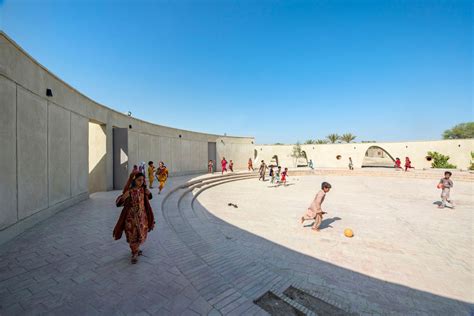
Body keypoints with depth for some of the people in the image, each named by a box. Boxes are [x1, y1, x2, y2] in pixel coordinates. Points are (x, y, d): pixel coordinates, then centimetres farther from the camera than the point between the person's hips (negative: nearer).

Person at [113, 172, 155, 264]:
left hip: (142, 216, 5)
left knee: (141, 234, 19)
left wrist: (149, 193, -9)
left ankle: (135, 249, 45)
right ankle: (134, 254, 29)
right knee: (133, 235, 7)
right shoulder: (129, 191, -20)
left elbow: (149, 198, 12)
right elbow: (118, 203, -19)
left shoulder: (143, 189, -5)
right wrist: (124, 197, -38)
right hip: (131, 217, -5)